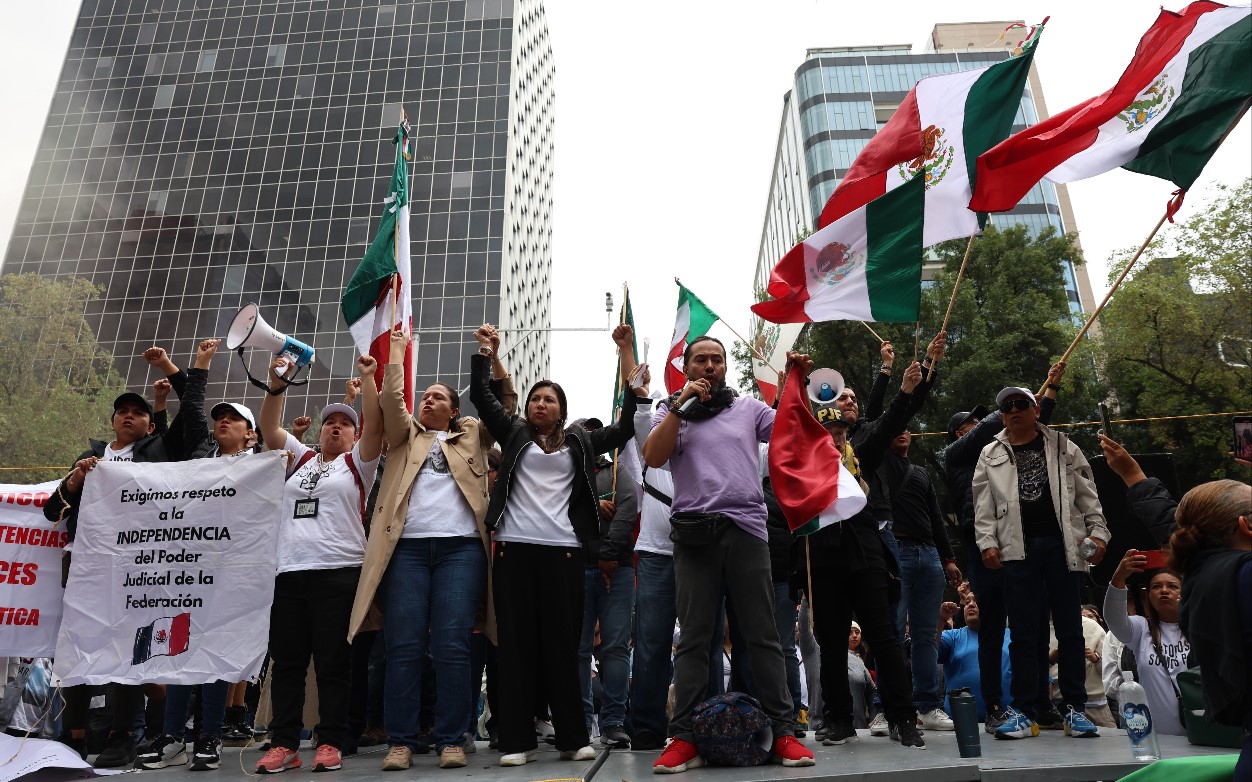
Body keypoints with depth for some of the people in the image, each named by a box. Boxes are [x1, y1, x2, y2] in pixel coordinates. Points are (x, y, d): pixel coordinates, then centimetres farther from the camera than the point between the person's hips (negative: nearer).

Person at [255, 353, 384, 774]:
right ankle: (284, 743, 14)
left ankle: (331, 743, 7)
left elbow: (376, 425, -6)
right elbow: (270, 428, 14)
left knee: (333, 663, -1)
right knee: (286, 662, 6)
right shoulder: (300, 457, 21)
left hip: (338, 572, -4)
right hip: (289, 571, 4)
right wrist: (276, 387, 3)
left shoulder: (357, 463, 8)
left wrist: (367, 377, -11)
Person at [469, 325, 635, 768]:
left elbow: (624, 430, 14)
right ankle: (518, 739, 6)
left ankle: (573, 737, 8)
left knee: (562, 642, 2)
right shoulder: (514, 434, 15)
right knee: (516, 642, 1)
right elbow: (480, 397, 12)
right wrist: (484, 354, 7)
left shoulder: (579, 442, 15)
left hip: (562, 549, 0)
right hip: (514, 547, 1)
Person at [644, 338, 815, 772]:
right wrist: (681, 403, -7)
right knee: (693, 638, 2)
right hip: (694, 533, 0)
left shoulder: (749, 407, 16)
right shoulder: (671, 410, 13)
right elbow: (653, 457, -3)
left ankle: (783, 732, 8)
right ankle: (685, 738, 5)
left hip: (746, 529, 1)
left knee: (763, 635, 2)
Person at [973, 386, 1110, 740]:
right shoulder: (991, 455, 12)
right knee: (1023, 632, 2)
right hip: (1017, 549, 0)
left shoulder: (1063, 447, 12)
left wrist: (1098, 532, -1)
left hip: (1062, 544, 0)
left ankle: (1074, 708, 15)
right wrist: (987, 542, -4)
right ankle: (1023, 711, 7)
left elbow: (1087, 496, 9)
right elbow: (984, 506, 8)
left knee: (1070, 628, 5)